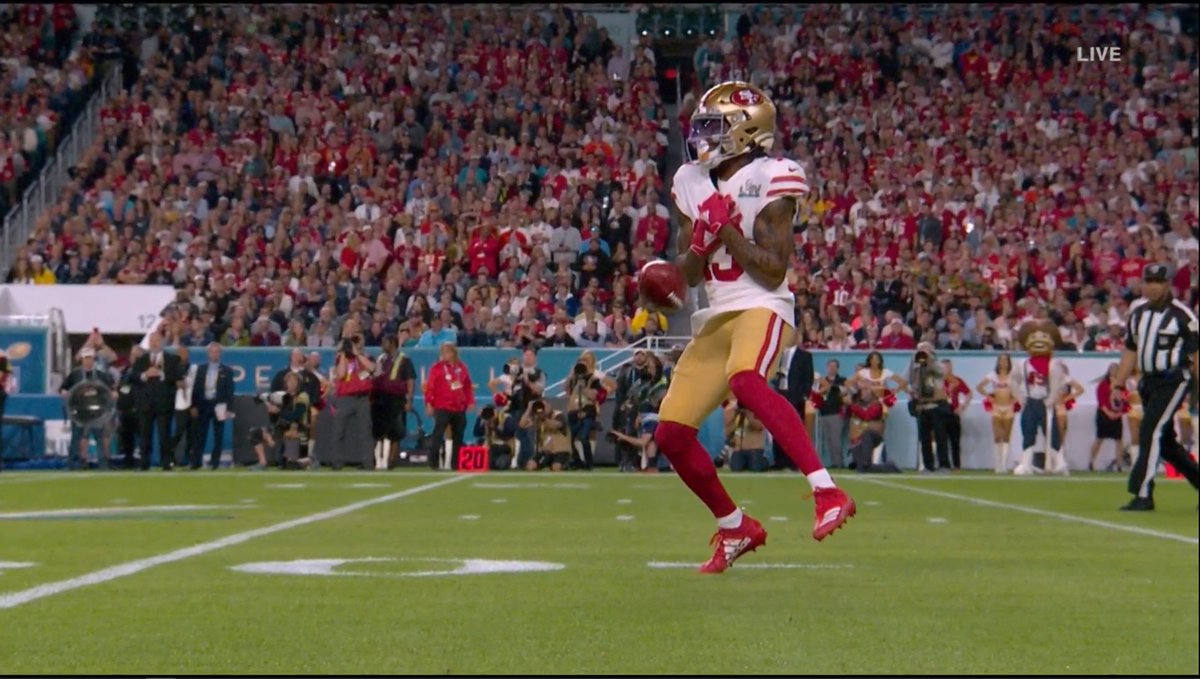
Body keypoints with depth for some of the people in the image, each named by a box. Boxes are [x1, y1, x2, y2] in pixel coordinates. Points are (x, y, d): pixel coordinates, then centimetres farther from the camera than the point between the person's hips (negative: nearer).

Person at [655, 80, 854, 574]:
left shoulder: (768, 181, -7)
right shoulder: (692, 183, 13)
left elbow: (774, 271, -12)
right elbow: (688, 274, 14)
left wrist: (728, 229, -16)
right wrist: (703, 239, -6)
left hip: (762, 308, -8)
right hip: (715, 317, 8)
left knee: (744, 381, -39)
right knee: (671, 433, 2)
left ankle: (827, 492, -42)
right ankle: (737, 529, 21)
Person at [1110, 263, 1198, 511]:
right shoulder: (1138, 312, 10)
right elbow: (1130, 352, 16)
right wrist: (1117, 387, 13)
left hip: (1174, 380, -7)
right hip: (1149, 381, 7)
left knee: (1151, 432, -15)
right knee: (1165, 440, 13)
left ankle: (1143, 495, -14)